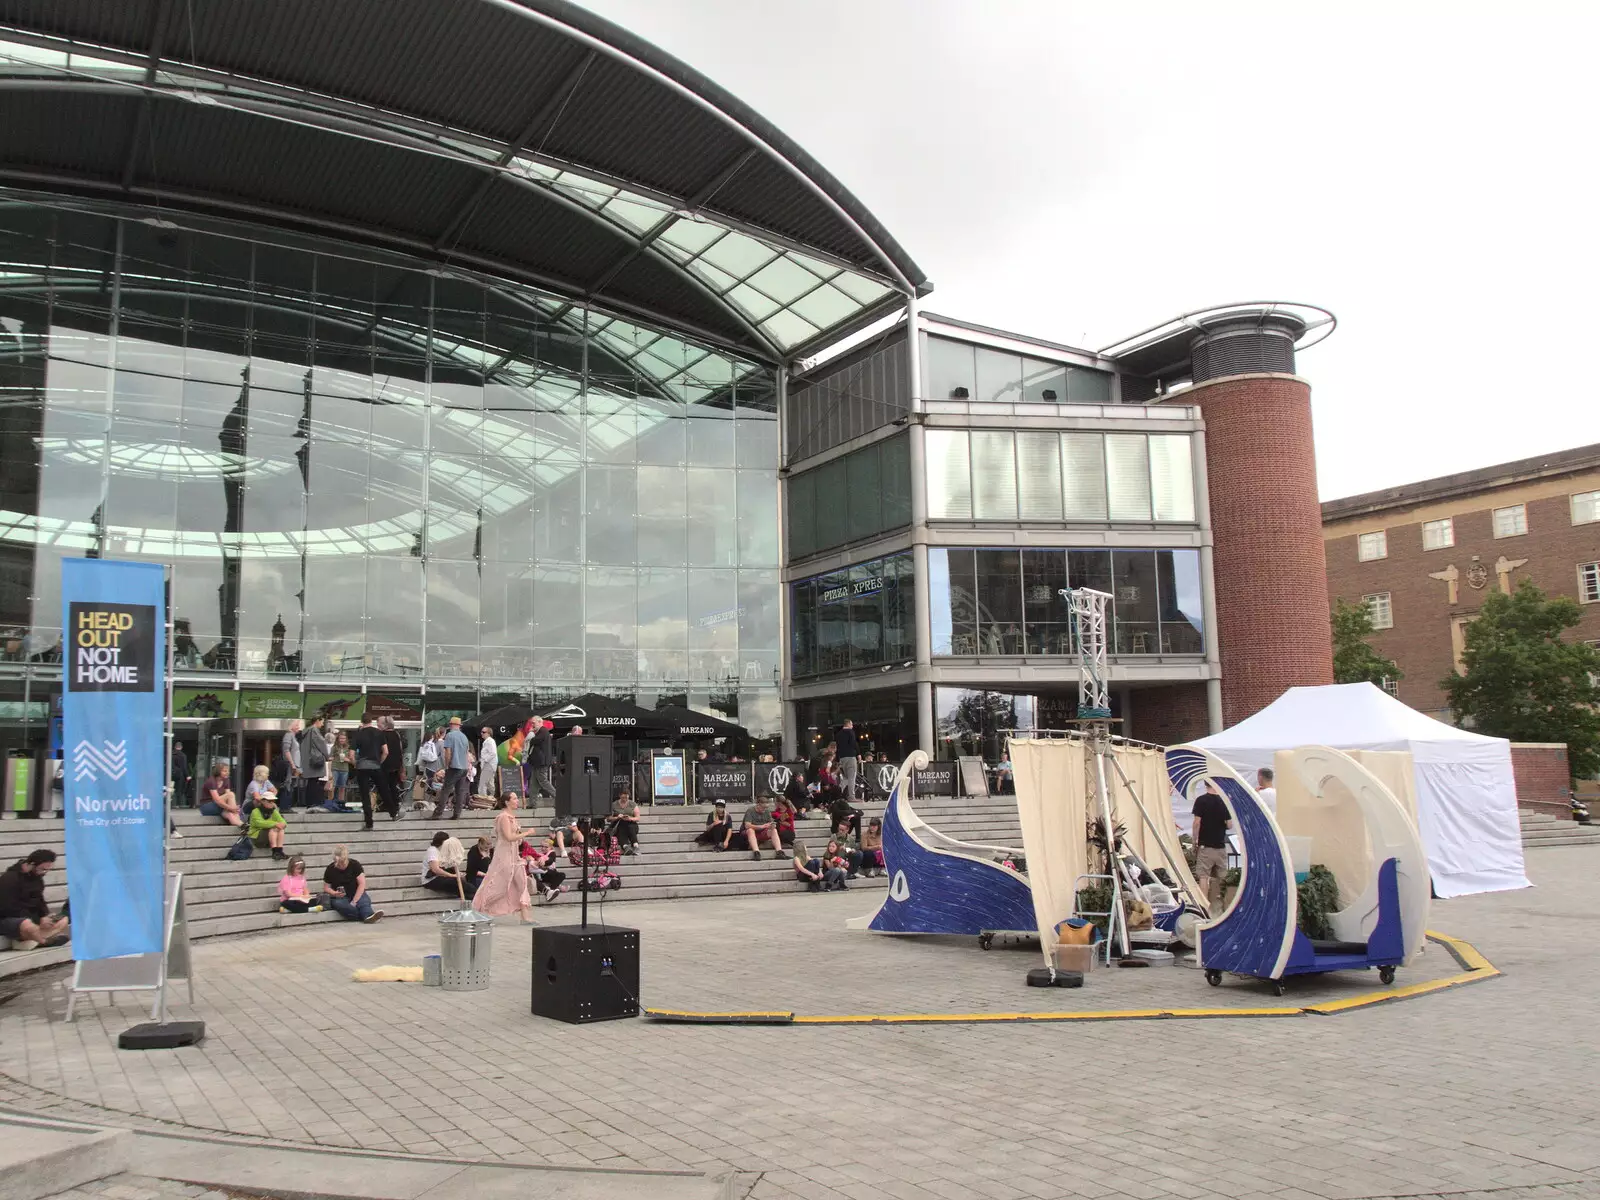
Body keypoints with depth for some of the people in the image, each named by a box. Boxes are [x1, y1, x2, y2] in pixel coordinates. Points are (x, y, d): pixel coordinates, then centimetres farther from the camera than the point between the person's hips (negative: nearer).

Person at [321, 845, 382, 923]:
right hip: (340, 897, 0)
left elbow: (362, 884, -12)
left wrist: (354, 902, -21)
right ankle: (368, 915, -46)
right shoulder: (330, 869, -3)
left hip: (357, 895, 0)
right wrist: (334, 893, -18)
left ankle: (368, 916, -64)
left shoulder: (355, 865, -7)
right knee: (338, 904, -35)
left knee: (365, 900, -34)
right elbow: (326, 887, 5)